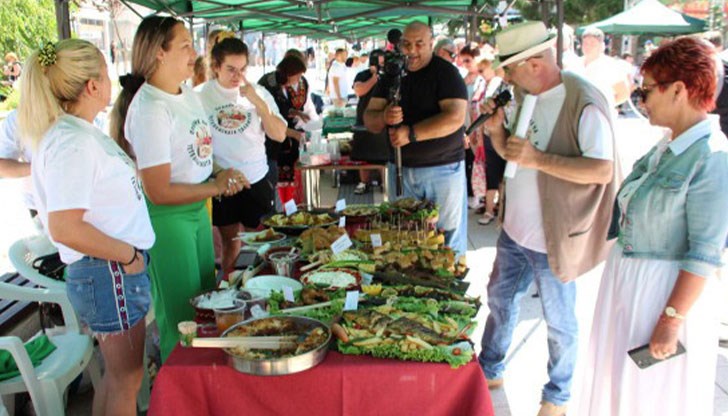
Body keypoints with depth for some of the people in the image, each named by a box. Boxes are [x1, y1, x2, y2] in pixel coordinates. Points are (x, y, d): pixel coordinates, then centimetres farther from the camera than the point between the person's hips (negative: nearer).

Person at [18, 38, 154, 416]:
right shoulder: (73, 141, -20)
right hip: (108, 273, -9)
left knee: (117, 375, 22)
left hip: (115, 269, 9)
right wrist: (128, 254, -17)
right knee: (126, 378, 6)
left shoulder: (80, 131, 9)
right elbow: (64, 227, -28)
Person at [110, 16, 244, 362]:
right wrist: (216, 187, -17)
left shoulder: (188, 93, 5)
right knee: (181, 314, 6)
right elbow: (158, 191, -22)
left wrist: (219, 177, 1)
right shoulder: (150, 109, -22)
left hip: (196, 207, 9)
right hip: (166, 218, -9)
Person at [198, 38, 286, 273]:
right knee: (230, 241, 10)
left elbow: (279, 135, -7)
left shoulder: (259, 93, 0)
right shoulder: (201, 96, -5)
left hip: (257, 180, 1)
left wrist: (257, 102, -17)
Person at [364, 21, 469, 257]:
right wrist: (383, 117, -18)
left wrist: (411, 134, -26)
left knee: (449, 238, 0)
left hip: (443, 167, -5)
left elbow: (455, 118, -21)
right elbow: (369, 120, 5)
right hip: (401, 168, 5)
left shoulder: (445, 73, -7)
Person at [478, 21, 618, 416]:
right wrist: (497, 131, -5)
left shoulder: (583, 102, -21)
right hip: (515, 228, 8)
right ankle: (489, 370, 45)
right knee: (499, 299, 22)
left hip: (554, 237, -8)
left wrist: (539, 160, -31)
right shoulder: (525, 95, 5)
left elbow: (603, 170, -27)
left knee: (559, 322, 11)